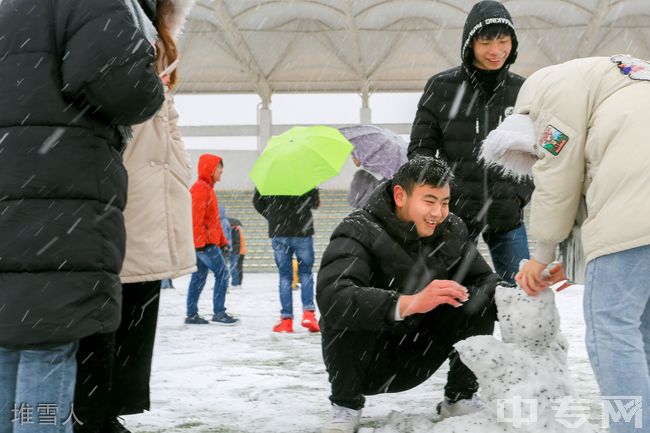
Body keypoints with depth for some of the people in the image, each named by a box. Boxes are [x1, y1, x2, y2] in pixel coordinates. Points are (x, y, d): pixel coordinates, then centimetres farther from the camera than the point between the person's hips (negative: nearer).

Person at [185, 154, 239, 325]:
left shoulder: (208, 188, 21)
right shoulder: (200, 188, -11)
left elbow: (214, 220, 24)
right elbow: (196, 217, -19)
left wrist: (223, 241, 22)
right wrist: (201, 241, -23)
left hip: (207, 241, 10)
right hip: (203, 242, -10)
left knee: (199, 277, 10)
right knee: (222, 272, -10)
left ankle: (192, 314, 12)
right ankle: (219, 313, -9)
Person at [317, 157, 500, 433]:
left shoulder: (452, 230, -4)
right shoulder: (358, 231, -23)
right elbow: (332, 296, -41)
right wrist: (408, 303, -54)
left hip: (415, 361, 4)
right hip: (363, 363, -4)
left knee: (483, 299, -13)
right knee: (348, 311, -35)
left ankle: (460, 398, 4)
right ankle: (346, 406, -12)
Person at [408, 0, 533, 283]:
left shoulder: (522, 91, 4)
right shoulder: (441, 87, -2)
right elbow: (420, 150, 3)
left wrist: (520, 194, 1)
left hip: (507, 218, 2)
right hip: (453, 216, -2)